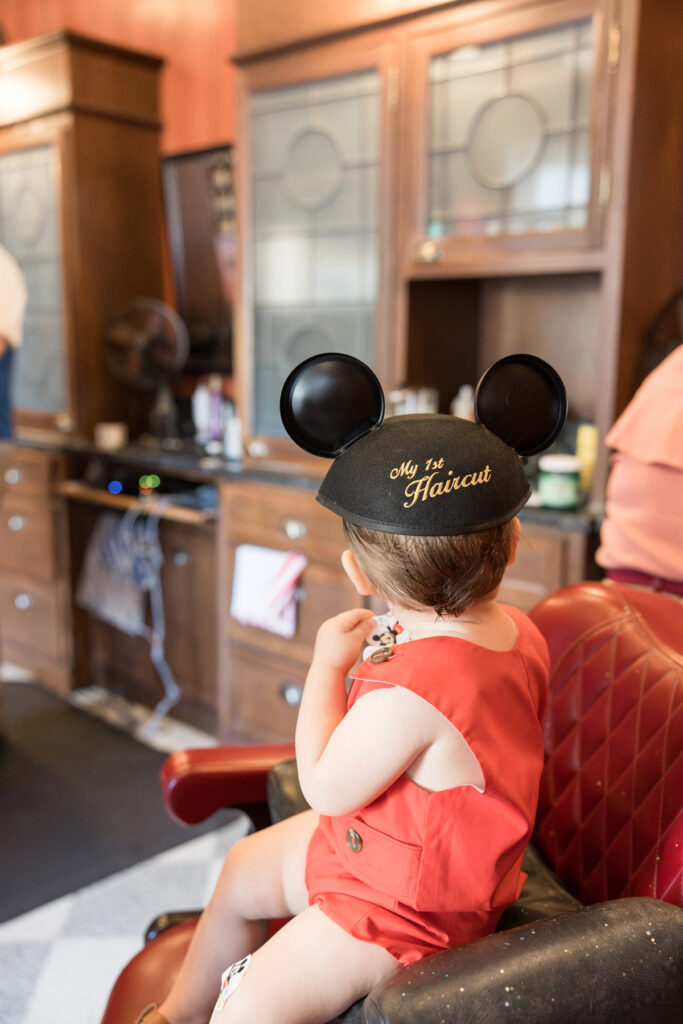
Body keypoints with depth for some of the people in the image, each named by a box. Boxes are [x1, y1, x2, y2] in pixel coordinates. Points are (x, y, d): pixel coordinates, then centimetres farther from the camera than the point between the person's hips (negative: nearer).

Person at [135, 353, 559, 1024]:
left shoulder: (408, 691, -39)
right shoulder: (521, 631, -12)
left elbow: (325, 788, -25)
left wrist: (327, 667, -18)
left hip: (402, 905, -10)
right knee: (244, 868, 22)